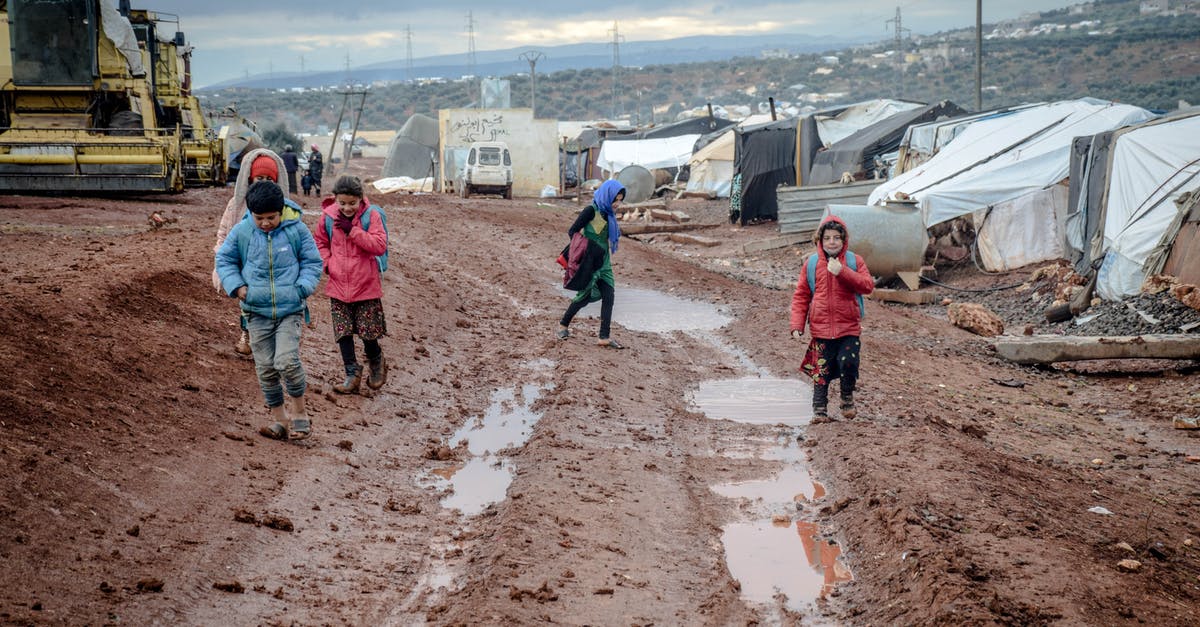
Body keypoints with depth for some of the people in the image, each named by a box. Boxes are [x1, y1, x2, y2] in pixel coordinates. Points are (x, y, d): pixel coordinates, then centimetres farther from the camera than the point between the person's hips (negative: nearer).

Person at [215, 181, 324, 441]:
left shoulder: (297, 230, -4)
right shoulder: (241, 232, -1)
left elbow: (313, 262, 5)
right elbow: (224, 259, 11)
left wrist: (302, 288, -10)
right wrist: (236, 286, -4)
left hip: (291, 310, -2)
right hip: (257, 312, 2)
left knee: (287, 360, -17)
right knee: (266, 367, 5)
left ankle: (298, 411, 3)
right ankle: (278, 417, 19)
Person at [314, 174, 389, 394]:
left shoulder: (371, 215, -9)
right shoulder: (328, 216, 0)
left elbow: (380, 245, -18)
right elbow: (321, 243, 15)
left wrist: (352, 230, -22)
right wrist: (327, 263, -2)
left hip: (367, 285, -3)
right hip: (338, 285, 3)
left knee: (369, 331, 2)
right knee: (343, 332, 5)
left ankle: (376, 361, 31)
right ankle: (352, 374, 16)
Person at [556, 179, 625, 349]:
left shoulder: (608, 213, 9)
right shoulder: (591, 211, -13)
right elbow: (572, 231, -12)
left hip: (604, 261, 7)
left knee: (608, 296, -3)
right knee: (586, 295, 0)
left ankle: (604, 338, -4)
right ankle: (563, 325, 21)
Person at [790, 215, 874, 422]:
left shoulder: (854, 261, 2)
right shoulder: (811, 263, 5)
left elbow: (868, 286, -12)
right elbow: (801, 296, 7)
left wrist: (842, 272, -21)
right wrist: (797, 324, -3)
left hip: (849, 328, -1)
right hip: (821, 329, 1)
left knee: (848, 363, -13)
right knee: (821, 370, 3)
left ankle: (847, 397, 14)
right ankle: (819, 410, 13)